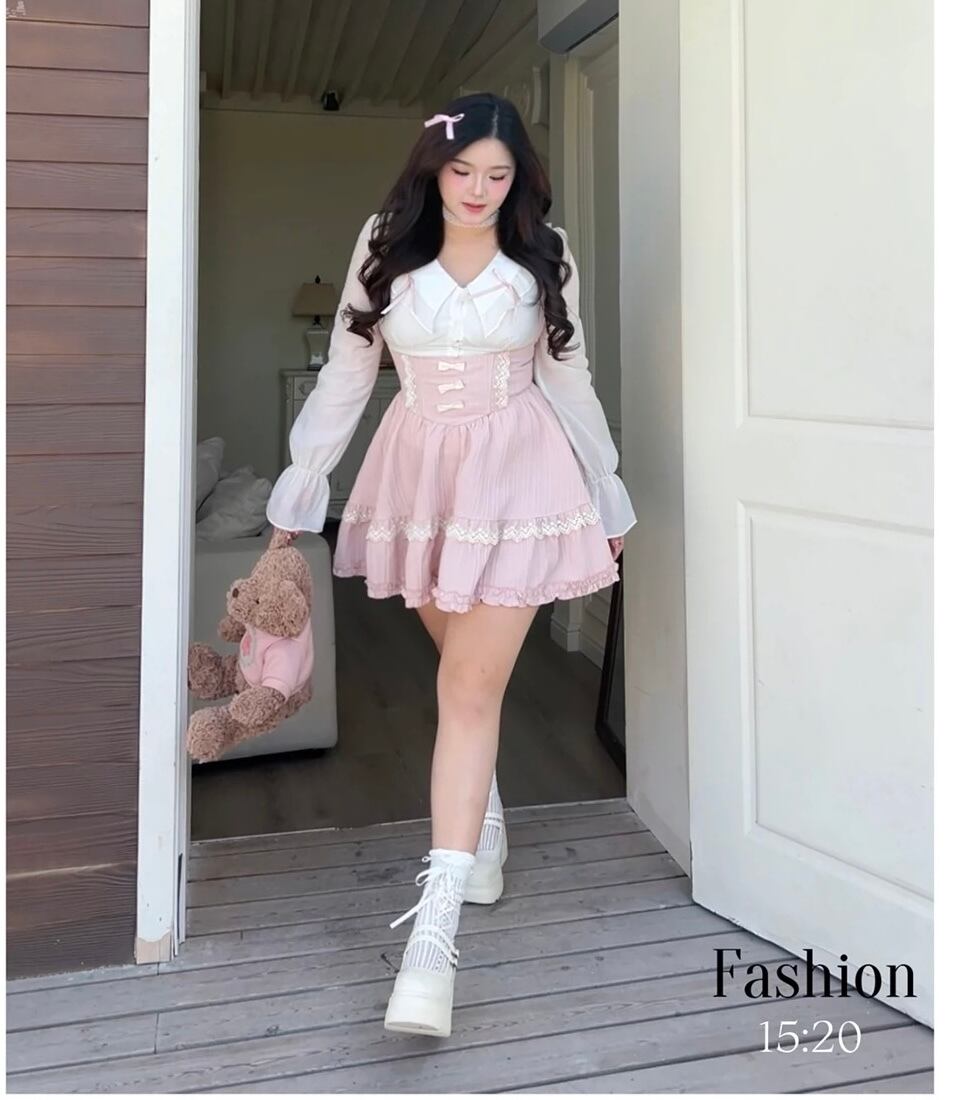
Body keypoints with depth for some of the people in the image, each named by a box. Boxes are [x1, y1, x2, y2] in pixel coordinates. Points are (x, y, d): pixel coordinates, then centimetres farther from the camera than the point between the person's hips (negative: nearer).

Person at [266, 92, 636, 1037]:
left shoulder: (543, 257, 1)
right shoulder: (386, 249, 2)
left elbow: (570, 380, 8)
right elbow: (344, 375, 4)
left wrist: (607, 496, 11)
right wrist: (296, 495, 3)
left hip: (515, 475, -2)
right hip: (418, 470, 2)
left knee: (472, 687, -9)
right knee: (462, 667, 15)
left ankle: (435, 928, -8)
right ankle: (484, 818, 42)